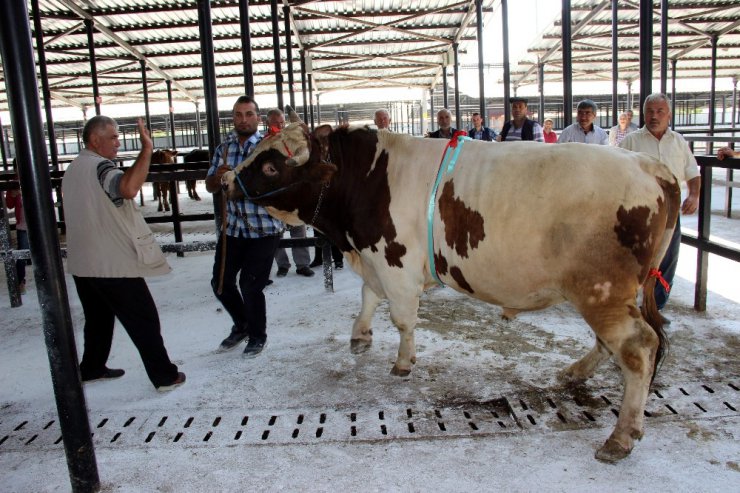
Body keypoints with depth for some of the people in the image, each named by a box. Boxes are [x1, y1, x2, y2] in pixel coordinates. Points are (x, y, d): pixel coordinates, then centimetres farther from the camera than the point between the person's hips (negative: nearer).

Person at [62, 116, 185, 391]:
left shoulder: (72, 170, 15)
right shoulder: (100, 167, -17)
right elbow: (128, 189, -39)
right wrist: (146, 149, -36)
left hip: (82, 264, 9)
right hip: (113, 264, -9)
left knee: (98, 318, 23)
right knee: (144, 321, -1)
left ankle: (91, 368, 34)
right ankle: (165, 376, 5)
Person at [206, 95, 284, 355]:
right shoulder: (223, 148, 9)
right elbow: (210, 186, 14)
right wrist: (218, 176, -9)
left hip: (263, 229, -5)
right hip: (232, 227, 5)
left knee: (251, 285, -2)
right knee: (220, 282, 10)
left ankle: (257, 336, 23)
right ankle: (241, 326, 36)